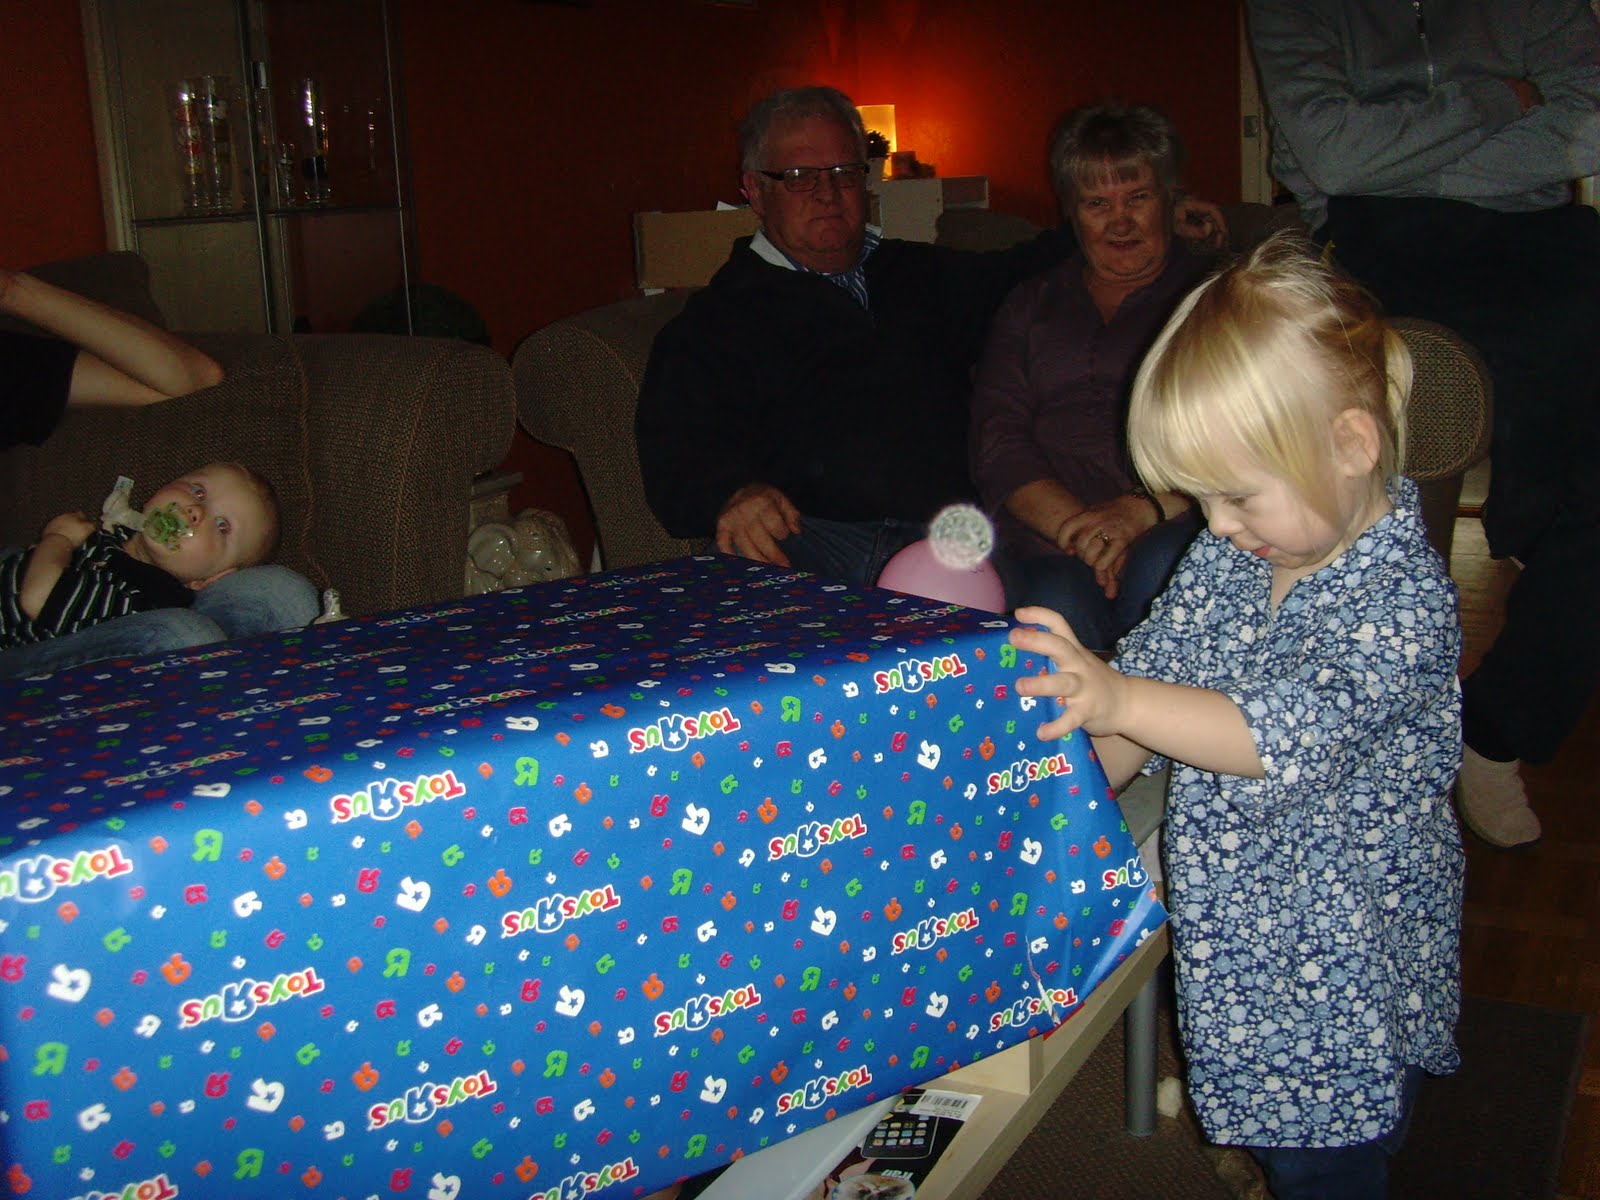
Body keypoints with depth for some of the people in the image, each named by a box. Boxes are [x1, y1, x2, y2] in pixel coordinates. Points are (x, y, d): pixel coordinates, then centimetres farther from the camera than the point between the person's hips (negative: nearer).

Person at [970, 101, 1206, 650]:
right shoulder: (1030, 306, 27)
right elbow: (997, 442, 11)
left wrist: (1148, 508, -17)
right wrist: (1077, 524, -9)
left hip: (1181, 526, -1)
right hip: (1045, 535, 1)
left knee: (1160, 571, -36)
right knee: (1058, 604, -34)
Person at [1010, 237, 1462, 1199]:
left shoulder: (1403, 593, -23)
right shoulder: (1231, 556, -1)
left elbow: (1296, 733, -33)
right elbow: (1157, 667, 6)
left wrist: (1118, 698, -40)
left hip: (1345, 973, -6)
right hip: (1235, 935, 6)